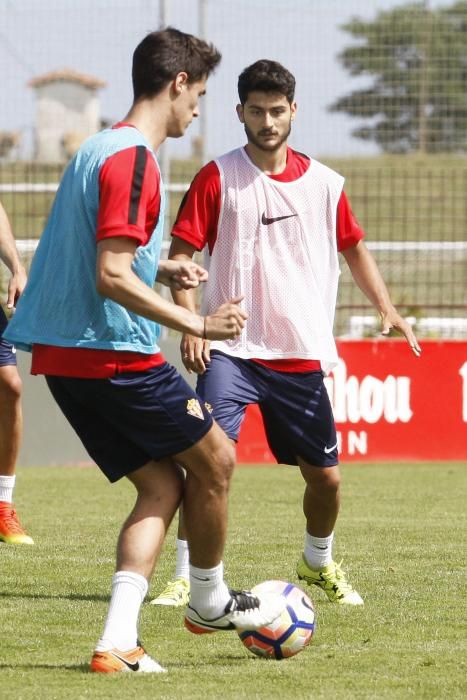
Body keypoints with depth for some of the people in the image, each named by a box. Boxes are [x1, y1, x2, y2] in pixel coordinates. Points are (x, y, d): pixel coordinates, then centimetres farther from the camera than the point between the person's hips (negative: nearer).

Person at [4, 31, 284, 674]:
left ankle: (118, 642, -1)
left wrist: (162, 271, 21)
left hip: (64, 357, 10)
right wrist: (197, 325, -20)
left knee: (162, 485, 10)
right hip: (115, 356, -10)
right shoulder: (132, 159, -16)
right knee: (214, 459, 7)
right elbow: (111, 277, -23)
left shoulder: (100, 149, 16)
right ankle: (209, 601, 24)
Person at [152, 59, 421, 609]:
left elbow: (353, 248, 20)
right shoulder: (217, 179, -4)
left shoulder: (324, 184, 6)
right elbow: (180, 254, -4)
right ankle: (185, 578, -13)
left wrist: (386, 309, 7)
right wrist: (191, 326, -17)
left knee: (325, 476, 9)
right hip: (231, 351, -3)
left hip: (302, 355, 3)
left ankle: (318, 562, 37)